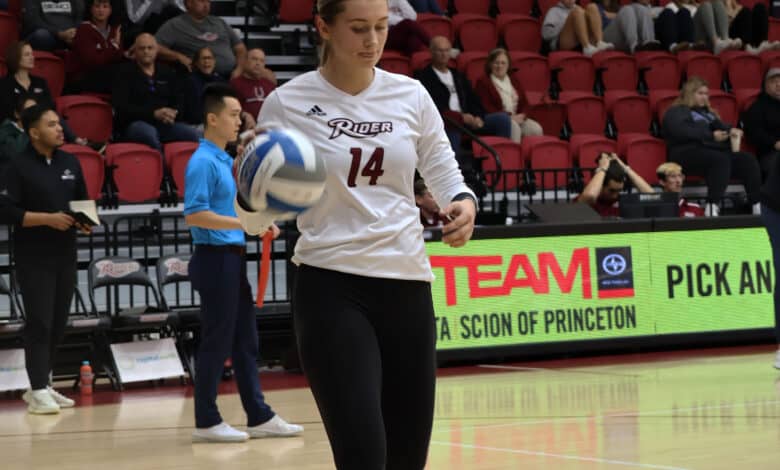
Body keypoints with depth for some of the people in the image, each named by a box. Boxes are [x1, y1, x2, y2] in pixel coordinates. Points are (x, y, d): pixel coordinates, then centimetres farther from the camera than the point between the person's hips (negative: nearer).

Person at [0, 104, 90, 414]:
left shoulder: (70, 163, 10)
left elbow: (83, 200, 20)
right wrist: (48, 218, -19)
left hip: (65, 255, 6)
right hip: (33, 258, -6)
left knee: (58, 323, 9)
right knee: (39, 322, -7)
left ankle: (42, 384, 21)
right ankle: (38, 391, -4)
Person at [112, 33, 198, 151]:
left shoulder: (167, 74, 22)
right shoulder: (125, 73, 7)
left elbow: (179, 102, 19)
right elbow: (121, 107, -4)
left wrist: (172, 114, -8)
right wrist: (154, 114, -16)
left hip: (165, 124, 4)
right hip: (135, 123, -4)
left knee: (191, 134, -27)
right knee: (149, 133, -40)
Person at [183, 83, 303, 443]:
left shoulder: (226, 160, 15)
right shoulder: (203, 162, -14)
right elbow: (194, 215, -22)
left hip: (233, 258, 10)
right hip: (214, 259, -10)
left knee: (245, 341, 12)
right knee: (217, 342, -3)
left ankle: (259, 417, 17)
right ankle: (206, 422, 6)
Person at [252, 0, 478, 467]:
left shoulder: (411, 95, 5)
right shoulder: (287, 103, -4)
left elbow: (445, 174, 13)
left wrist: (464, 202, -10)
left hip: (408, 285, 4)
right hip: (331, 288, -4)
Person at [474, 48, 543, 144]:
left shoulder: (514, 82, 24)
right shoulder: (483, 82, 3)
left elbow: (523, 104, 18)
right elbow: (486, 108, -8)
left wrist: (522, 115, -7)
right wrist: (509, 116, -16)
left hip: (517, 118, 6)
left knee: (536, 129, -23)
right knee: (514, 127, -36)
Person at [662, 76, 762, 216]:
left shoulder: (706, 112, 31)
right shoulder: (676, 112, 7)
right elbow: (682, 132, -12)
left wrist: (731, 130, -2)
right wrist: (711, 136, -19)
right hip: (689, 153, -7)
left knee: (748, 160, -18)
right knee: (721, 160, -37)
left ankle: (757, 206, -29)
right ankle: (712, 208, -45)